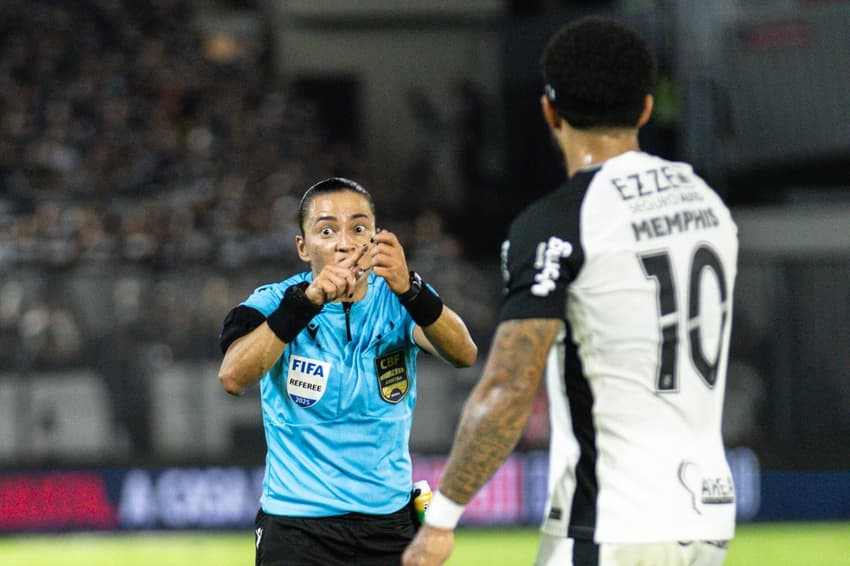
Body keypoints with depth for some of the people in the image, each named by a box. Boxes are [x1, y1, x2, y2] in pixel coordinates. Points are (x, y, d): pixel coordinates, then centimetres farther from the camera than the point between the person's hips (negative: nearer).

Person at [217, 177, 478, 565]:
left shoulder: (398, 301, -1)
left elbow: (463, 354, -20)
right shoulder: (273, 304, -7)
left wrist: (408, 289, -39)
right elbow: (233, 378, -26)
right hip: (297, 529, -2)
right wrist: (306, 301, -39)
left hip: (390, 521, 2)